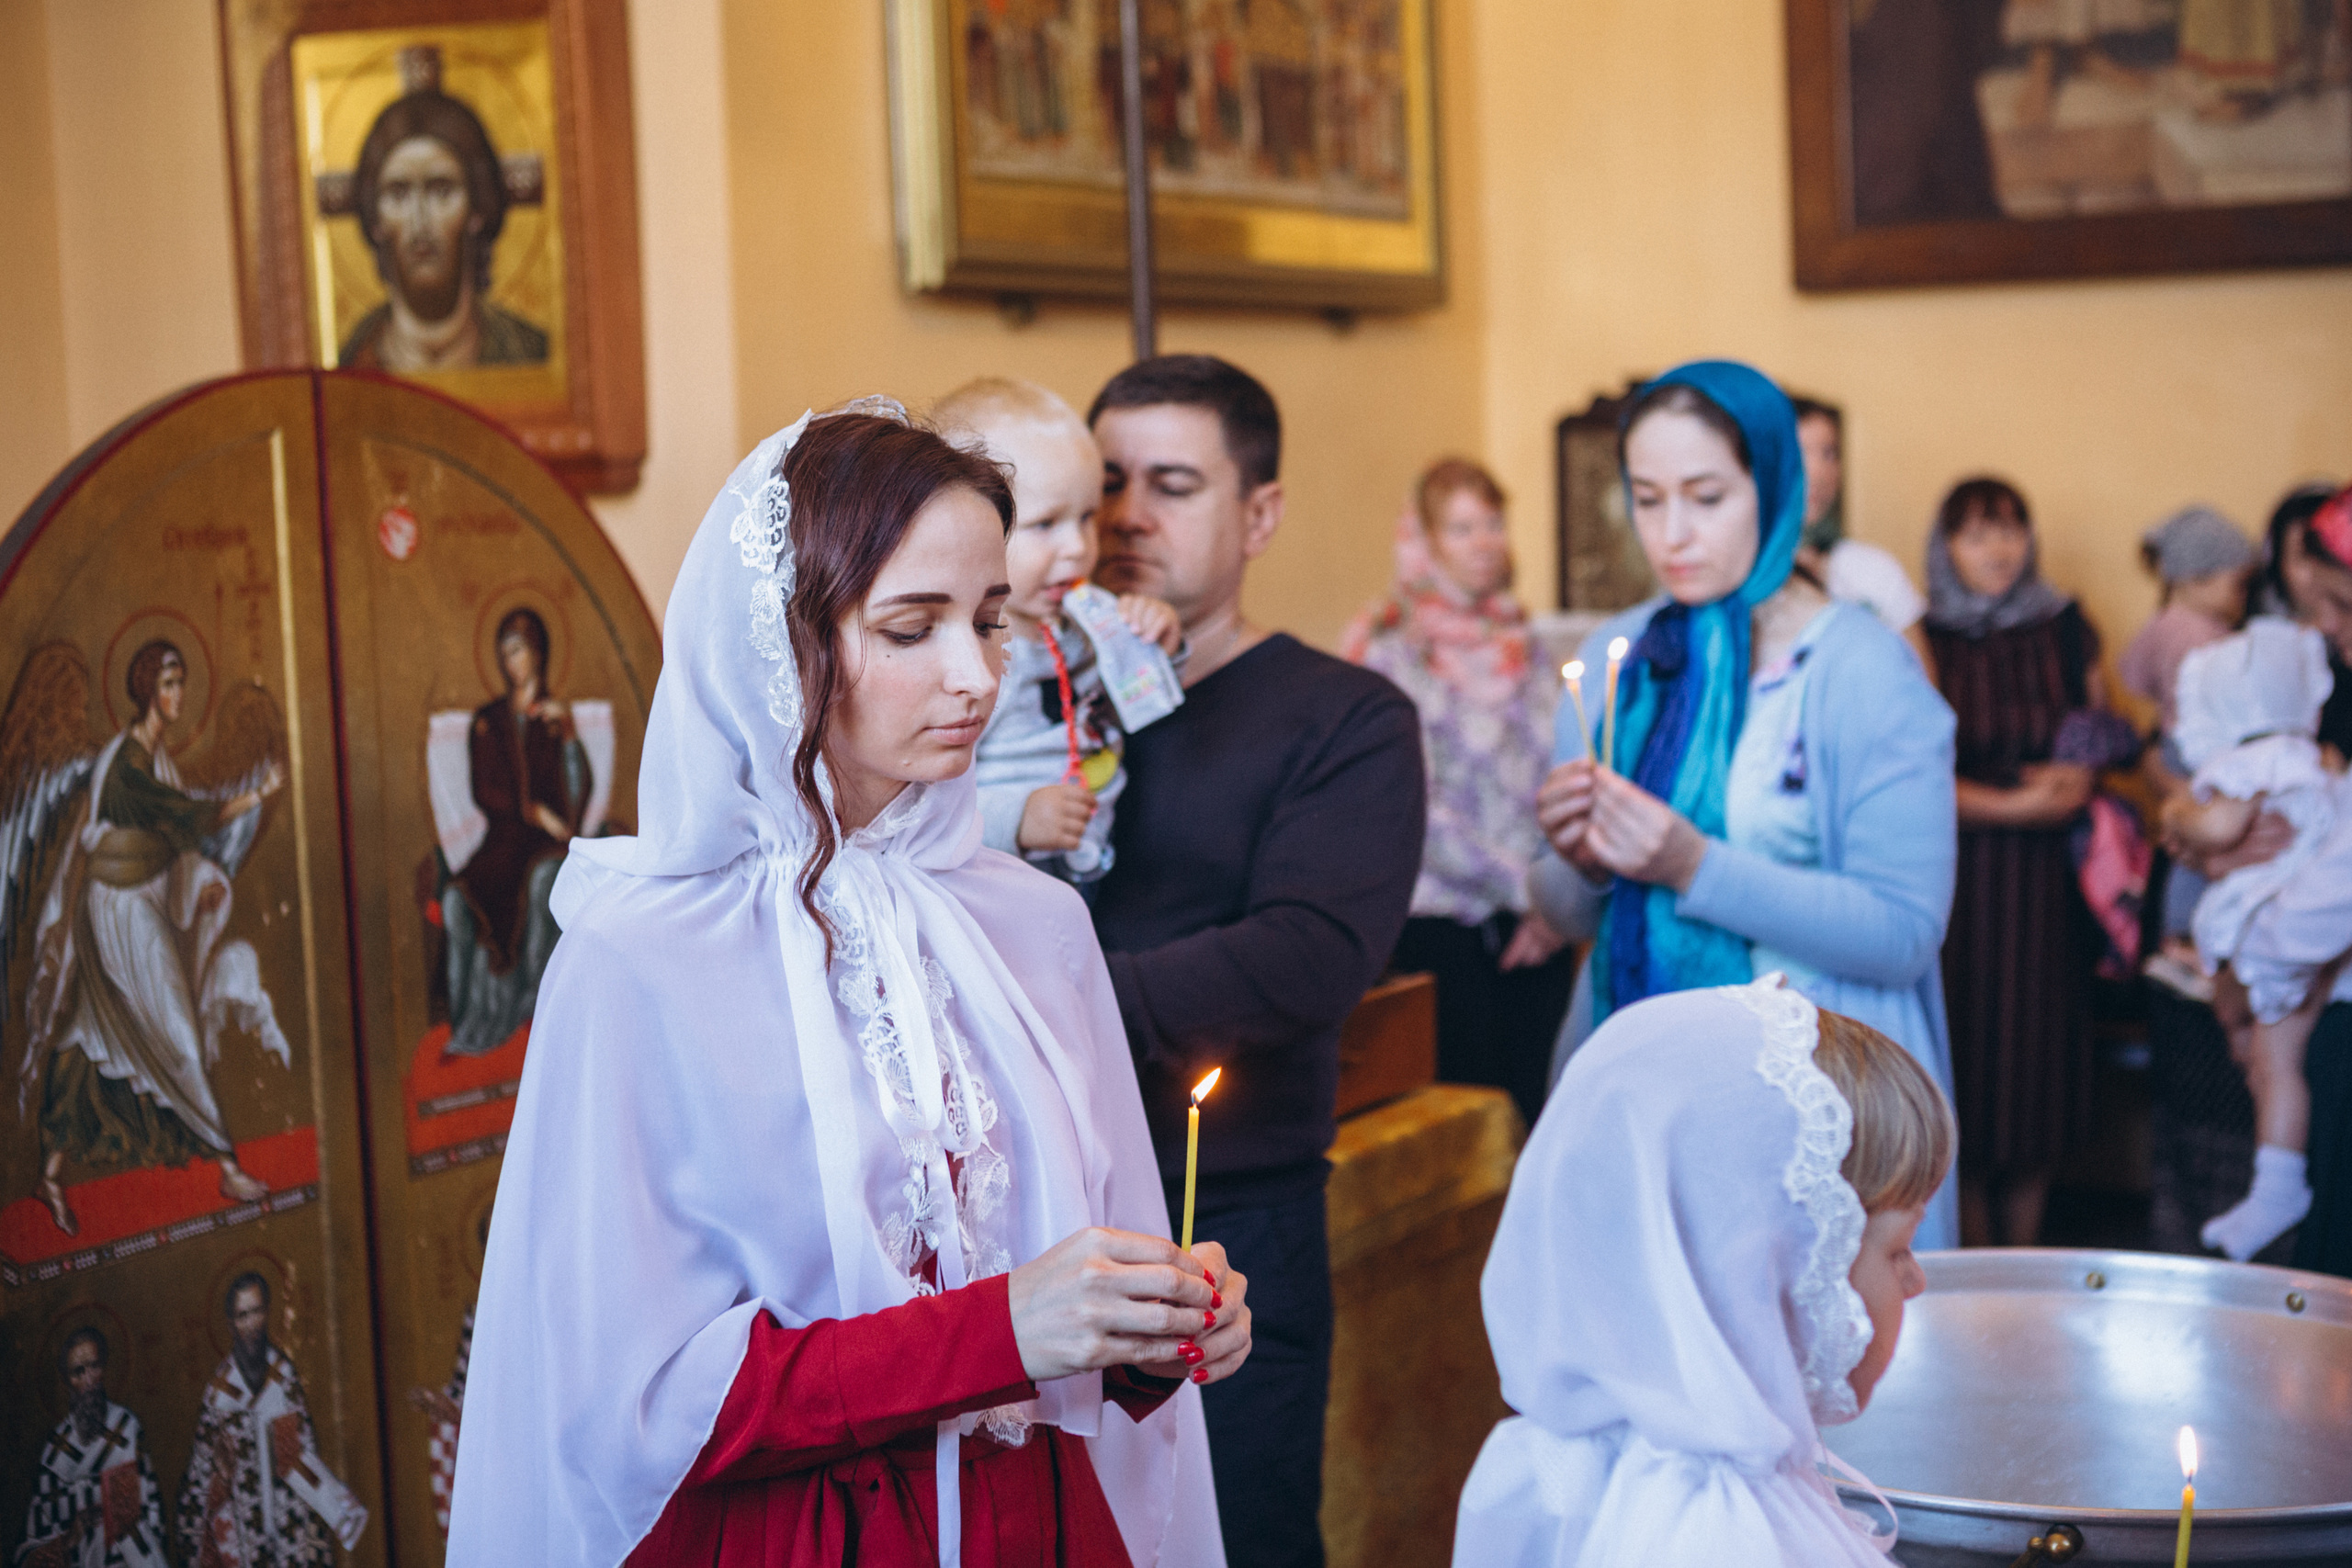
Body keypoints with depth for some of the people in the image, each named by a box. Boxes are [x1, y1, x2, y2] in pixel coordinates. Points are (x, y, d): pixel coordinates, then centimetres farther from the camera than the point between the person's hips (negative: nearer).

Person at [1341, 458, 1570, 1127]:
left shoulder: (1521, 648, 13)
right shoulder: (1394, 655, -4)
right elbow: (1417, 811, -11)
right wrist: (1524, 889, -10)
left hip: (1536, 925, 5)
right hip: (1443, 924, -5)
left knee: (1541, 1113, 3)